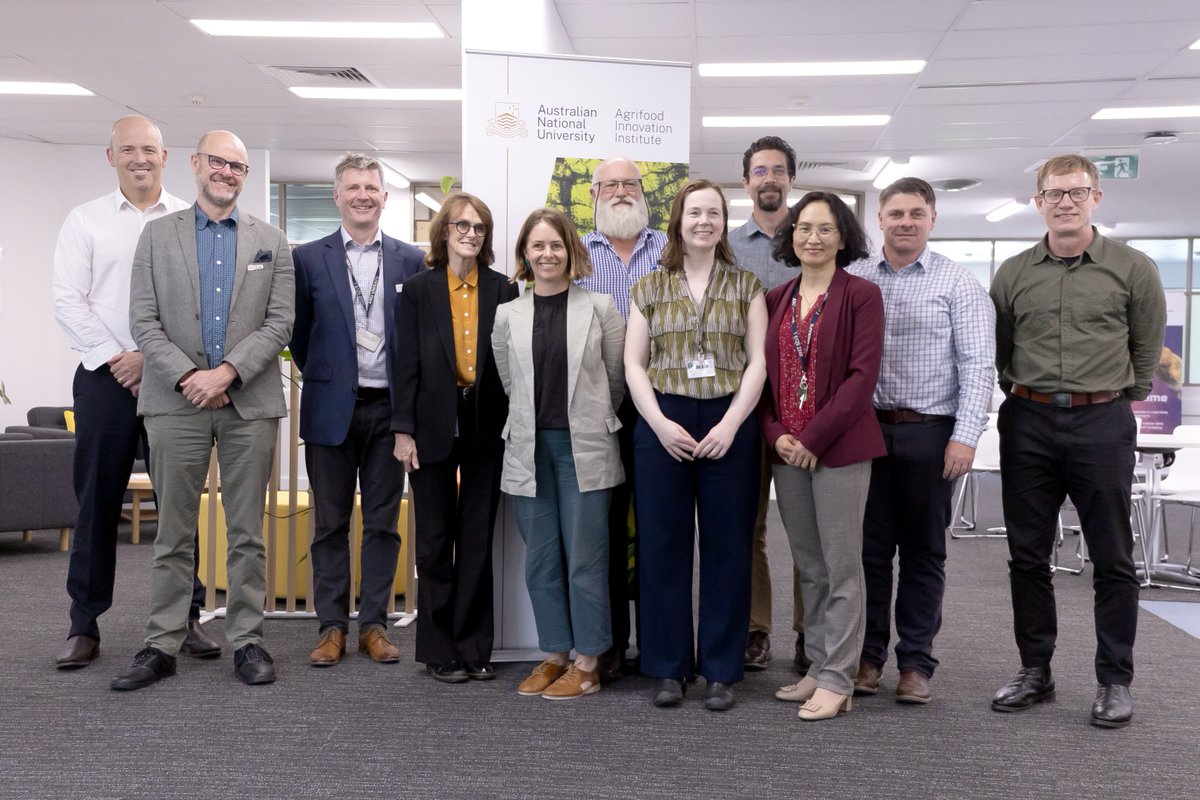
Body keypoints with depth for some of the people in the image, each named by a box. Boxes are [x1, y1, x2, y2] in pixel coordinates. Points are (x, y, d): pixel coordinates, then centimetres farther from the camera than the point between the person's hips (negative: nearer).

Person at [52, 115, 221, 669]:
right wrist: (115, 358, -8)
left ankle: (187, 618, 13)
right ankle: (84, 626, 14)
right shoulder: (86, 220, 8)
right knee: (97, 501, 4)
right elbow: (68, 301, 2)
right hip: (105, 376, 0)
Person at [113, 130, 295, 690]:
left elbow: (280, 324, 1)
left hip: (249, 402, 0)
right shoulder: (158, 235, 10)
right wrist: (187, 376, -12)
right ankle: (162, 644, 14)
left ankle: (247, 640, 14)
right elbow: (143, 321, 2)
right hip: (175, 401, 0)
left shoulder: (271, 242, 10)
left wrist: (226, 372, -11)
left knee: (247, 532, 5)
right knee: (173, 532, 5)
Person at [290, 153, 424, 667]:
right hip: (331, 408, -1)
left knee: (383, 523, 7)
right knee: (330, 523, 6)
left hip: (389, 408, 1)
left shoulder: (411, 260, 5)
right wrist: (322, 376, 6)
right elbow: (299, 334, 8)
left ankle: (374, 624, 16)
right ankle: (331, 626, 15)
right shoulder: (308, 258, 3)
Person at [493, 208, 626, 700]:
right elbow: (508, 382, 14)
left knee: (585, 558, 1)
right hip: (529, 450, 3)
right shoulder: (507, 315, 6)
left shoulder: (600, 308, 0)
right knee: (541, 561, 9)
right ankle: (554, 655, 23)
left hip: (584, 449, -3)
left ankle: (587, 664, 13)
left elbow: (618, 380, 7)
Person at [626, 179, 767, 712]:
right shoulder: (649, 288, 10)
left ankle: (721, 670, 14)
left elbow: (758, 362, 1)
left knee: (727, 546, 3)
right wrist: (660, 423, -9)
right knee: (663, 546, 2)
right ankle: (669, 668, 15)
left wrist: (730, 424, -11)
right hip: (662, 425, 1)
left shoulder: (745, 287, 9)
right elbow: (633, 363, 5)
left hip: (729, 425, 0)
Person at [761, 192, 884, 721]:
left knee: (841, 567, 1)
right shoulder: (776, 300, 12)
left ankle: (838, 681, 10)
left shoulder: (861, 295, -4)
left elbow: (863, 375, -11)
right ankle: (818, 669, 25)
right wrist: (775, 434, -3)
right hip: (786, 451, 6)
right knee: (809, 567, 13)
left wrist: (815, 437, -15)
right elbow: (764, 373, 12)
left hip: (839, 448, -5)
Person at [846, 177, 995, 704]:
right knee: (869, 547, 7)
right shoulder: (852, 279, 8)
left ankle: (916, 662, 17)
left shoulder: (958, 284, 2)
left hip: (929, 432, -2)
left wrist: (965, 436, -12)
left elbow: (976, 364, -3)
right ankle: (867, 655, 18)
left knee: (923, 551, 7)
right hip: (864, 428, 2)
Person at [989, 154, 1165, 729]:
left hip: (1101, 423, -2)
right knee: (1027, 554, 8)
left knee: (1112, 558, 3)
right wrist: (1022, 397, 12)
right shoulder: (1013, 274, 7)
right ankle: (1035, 671, 21)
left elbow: (1147, 349, 7)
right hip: (1029, 423, 3)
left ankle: (1115, 681, 16)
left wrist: (1118, 399, 9)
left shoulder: (1133, 269, 0)